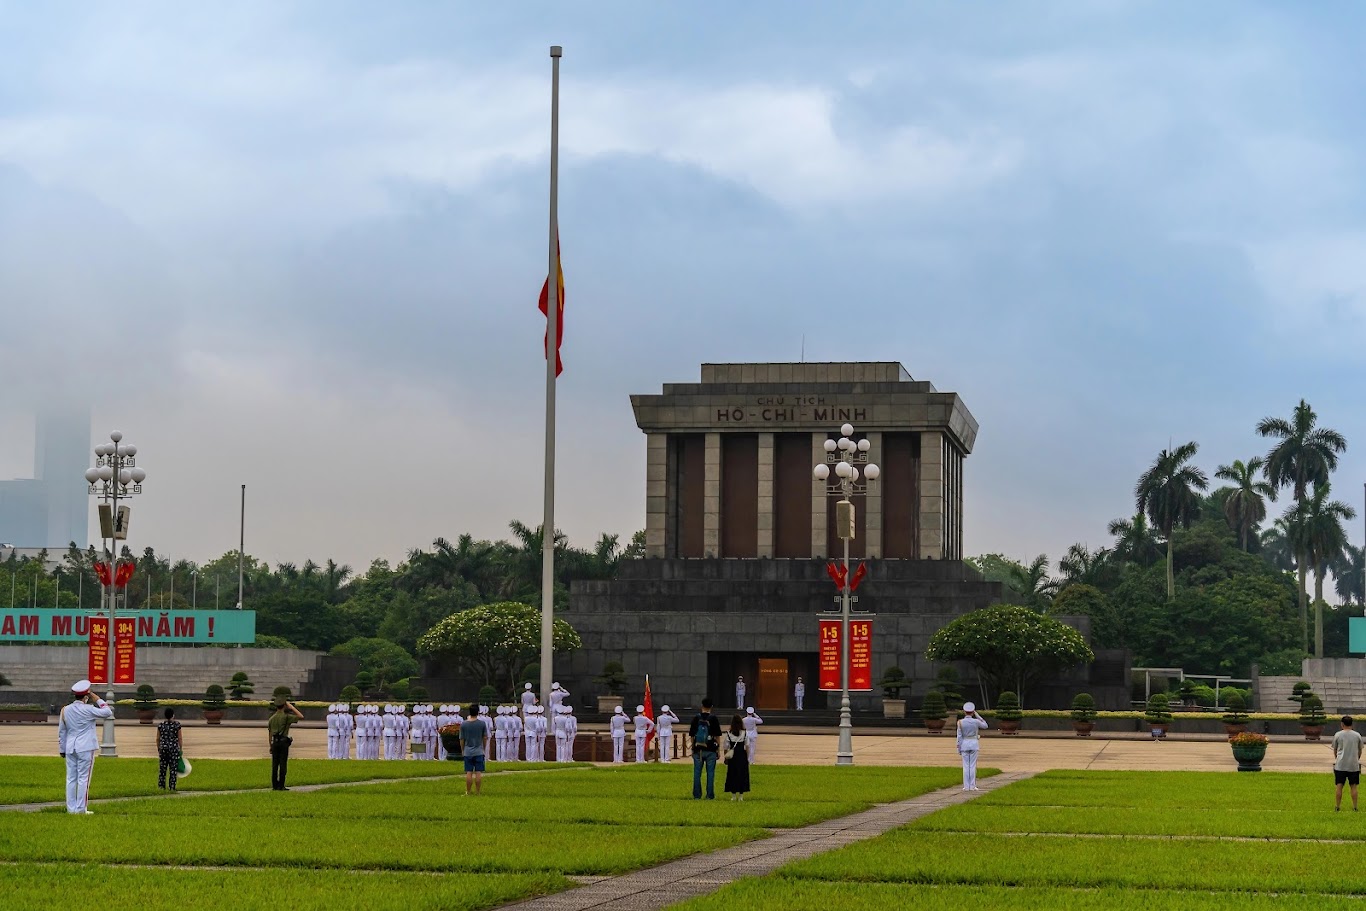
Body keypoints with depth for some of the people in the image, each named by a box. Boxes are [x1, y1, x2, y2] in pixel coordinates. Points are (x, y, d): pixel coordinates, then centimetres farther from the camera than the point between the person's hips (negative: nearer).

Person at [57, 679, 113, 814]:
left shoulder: (65, 710, 5)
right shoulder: (88, 710, -12)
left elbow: (61, 731, 12)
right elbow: (107, 713, -6)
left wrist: (62, 749, 20)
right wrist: (98, 700, 1)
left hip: (70, 748, 5)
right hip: (85, 748, -5)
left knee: (71, 778, 8)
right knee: (83, 779, -2)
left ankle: (71, 808, 9)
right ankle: (81, 809, -2)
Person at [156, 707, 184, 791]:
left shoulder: (160, 725, 0)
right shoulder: (177, 724, -7)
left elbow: (158, 739, 4)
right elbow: (180, 738, -4)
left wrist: (158, 749, 16)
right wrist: (181, 749, 5)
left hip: (163, 748, 2)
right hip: (174, 749, -2)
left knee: (162, 768, 9)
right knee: (173, 768, 2)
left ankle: (161, 786, 7)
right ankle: (172, 787, 0)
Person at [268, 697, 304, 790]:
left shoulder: (272, 718, 10)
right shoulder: (286, 716, -7)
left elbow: (270, 733, 13)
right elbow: (301, 717, -5)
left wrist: (271, 746, 20)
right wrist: (292, 708, 2)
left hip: (275, 742, 5)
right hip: (283, 742, -5)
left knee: (274, 765, 8)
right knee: (283, 764, -3)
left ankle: (274, 785, 9)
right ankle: (281, 786, -5)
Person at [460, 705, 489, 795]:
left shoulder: (464, 724, -3)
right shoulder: (482, 723, -4)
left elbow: (462, 739, 1)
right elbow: (485, 738, 3)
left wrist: (462, 750, 16)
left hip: (468, 752, 0)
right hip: (479, 752, 0)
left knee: (469, 773, 3)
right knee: (478, 773, 2)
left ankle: (468, 793, 6)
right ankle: (477, 793, 3)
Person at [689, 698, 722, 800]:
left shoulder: (696, 718, 1)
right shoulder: (713, 718, -5)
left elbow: (692, 735, 5)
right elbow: (717, 736, -3)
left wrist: (693, 748, 14)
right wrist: (718, 749, 5)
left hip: (698, 749, 2)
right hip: (711, 750, -2)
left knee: (697, 773, 6)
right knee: (710, 773, 3)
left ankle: (697, 795, 7)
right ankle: (710, 795, 2)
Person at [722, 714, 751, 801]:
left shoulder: (728, 734, -4)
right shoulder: (745, 733, -4)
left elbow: (725, 748, 0)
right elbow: (747, 746, -1)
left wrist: (725, 757, 11)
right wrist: (748, 758, 7)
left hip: (732, 757, 0)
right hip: (742, 755, 0)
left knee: (732, 775, 7)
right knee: (742, 775, 6)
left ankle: (733, 795, 6)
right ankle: (741, 795, 4)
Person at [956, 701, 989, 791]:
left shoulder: (961, 722, -7)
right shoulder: (976, 721, -8)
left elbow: (959, 736, -7)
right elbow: (985, 726, 11)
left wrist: (959, 749, 0)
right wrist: (977, 715, 9)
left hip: (964, 745, 0)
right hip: (974, 744, 0)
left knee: (966, 766, 5)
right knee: (973, 766, 3)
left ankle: (966, 786, 4)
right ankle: (972, 786, 2)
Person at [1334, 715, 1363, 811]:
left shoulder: (1338, 735, -3)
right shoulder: (1357, 735, 1)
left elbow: (1334, 750, 10)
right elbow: (1360, 750, 12)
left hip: (1340, 764, -1)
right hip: (1354, 765, 1)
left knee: (1339, 786, 4)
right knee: (1354, 786, 6)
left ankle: (1337, 806, 7)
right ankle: (1355, 807, 7)